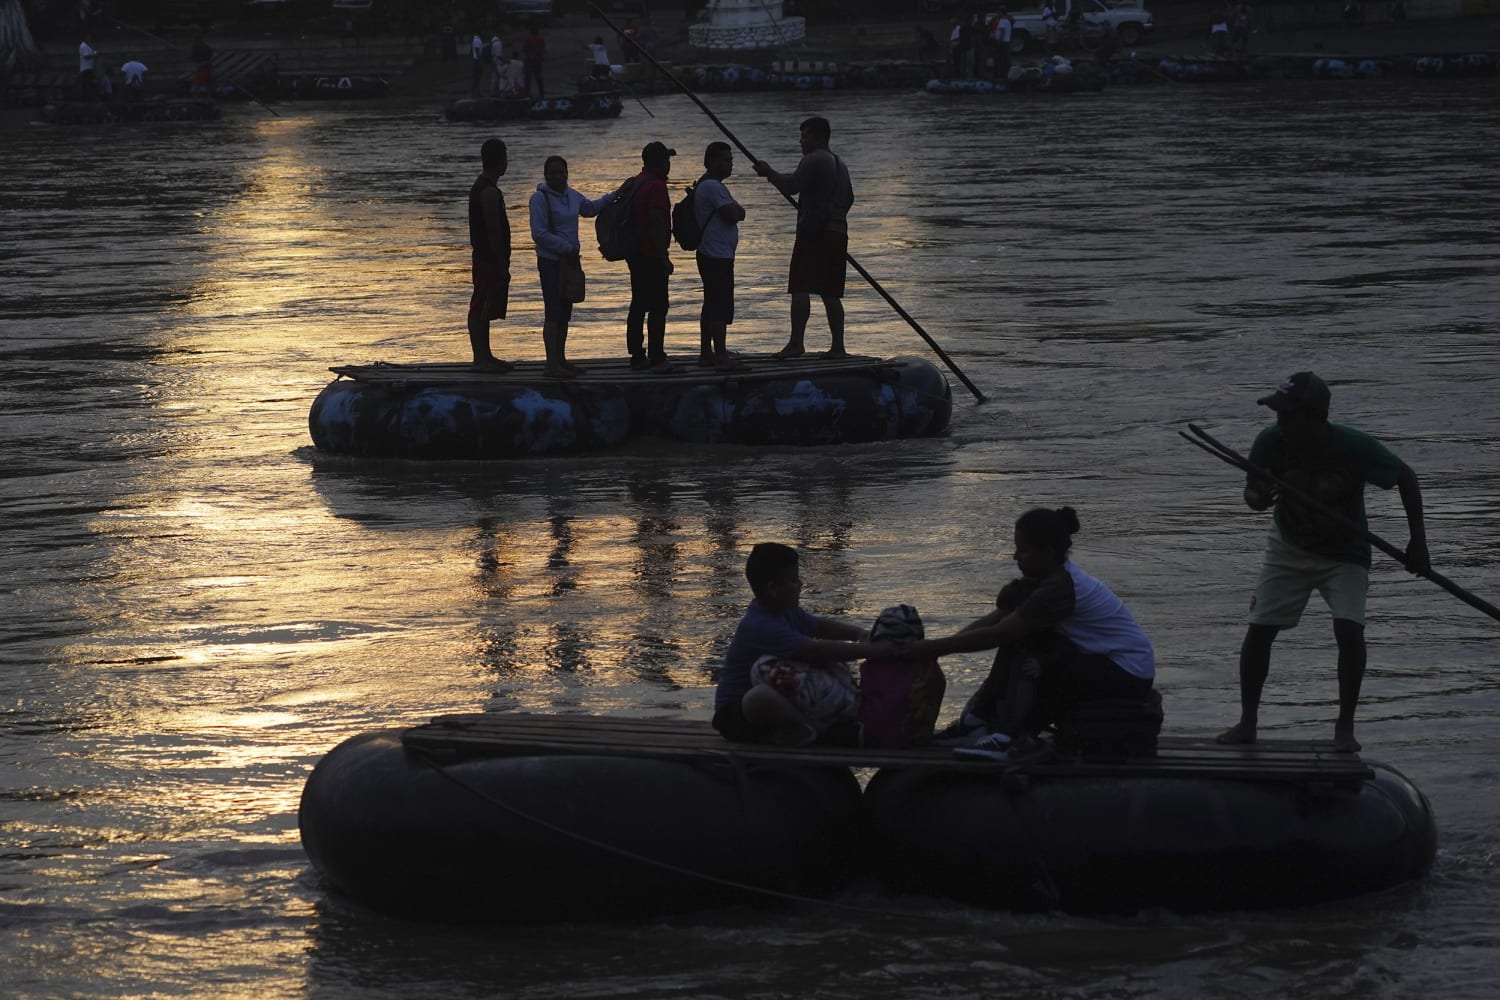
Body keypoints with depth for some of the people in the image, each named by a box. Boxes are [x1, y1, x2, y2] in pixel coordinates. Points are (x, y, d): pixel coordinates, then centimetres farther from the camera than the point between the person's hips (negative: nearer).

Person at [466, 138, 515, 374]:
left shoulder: (480, 187, 14)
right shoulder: (490, 192, -18)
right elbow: (493, 232, -21)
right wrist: (502, 265, -19)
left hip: (484, 259, 10)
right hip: (490, 260, -10)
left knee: (483, 311, 13)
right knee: (480, 311, -7)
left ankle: (485, 357, 19)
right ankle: (481, 359, -5)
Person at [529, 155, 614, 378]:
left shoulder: (571, 195, 9)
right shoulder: (540, 198, -14)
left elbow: (589, 208, 30)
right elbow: (539, 234, -19)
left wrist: (614, 197, 22)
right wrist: (567, 247, -20)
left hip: (569, 260, 8)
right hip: (550, 261, -8)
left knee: (565, 313, 13)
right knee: (553, 313, -11)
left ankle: (561, 359, 21)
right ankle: (552, 364, -12)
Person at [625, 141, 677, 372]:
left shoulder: (635, 183, 14)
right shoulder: (656, 187, -16)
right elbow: (657, 224, -21)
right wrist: (664, 257, -18)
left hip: (635, 254, 10)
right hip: (652, 256, -10)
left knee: (639, 305, 12)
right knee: (658, 307, -7)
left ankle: (637, 356, 14)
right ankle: (656, 358, -8)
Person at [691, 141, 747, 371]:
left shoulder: (704, 186, 18)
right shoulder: (713, 187, -16)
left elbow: (736, 213, 21)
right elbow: (734, 215, -20)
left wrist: (735, 210, 1)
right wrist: (737, 210, 0)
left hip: (710, 255, 11)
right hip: (719, 256, -11)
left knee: (712, 306, 16)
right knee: (721, 308, -12)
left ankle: (706, 354, 21)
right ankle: (721, 357, -15)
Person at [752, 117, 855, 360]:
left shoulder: (813, 161, -7)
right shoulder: (840, 165, 21)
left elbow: (791, 186, -15)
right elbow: (849, 198, 26)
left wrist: (769, 172, -2)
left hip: (813, 233, -8)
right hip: (837, 234, 8)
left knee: (800, 289, -11)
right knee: (831, 293, 9)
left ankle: (796, 343, -19)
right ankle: (838, 346, 5)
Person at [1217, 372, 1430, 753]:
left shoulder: (1354, 447, -28)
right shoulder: (1270, 443, -22)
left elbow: (1406, 478, -14)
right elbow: (1251, 492, -7)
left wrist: (1417, 541, -17)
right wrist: (1258, 497, -33)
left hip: (1344, 553, -2)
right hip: (1289, 548, 2)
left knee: (1349, 631, -20)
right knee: (1258, 631, -5)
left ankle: (1345, 727, -6)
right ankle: (1247, 722, 10)